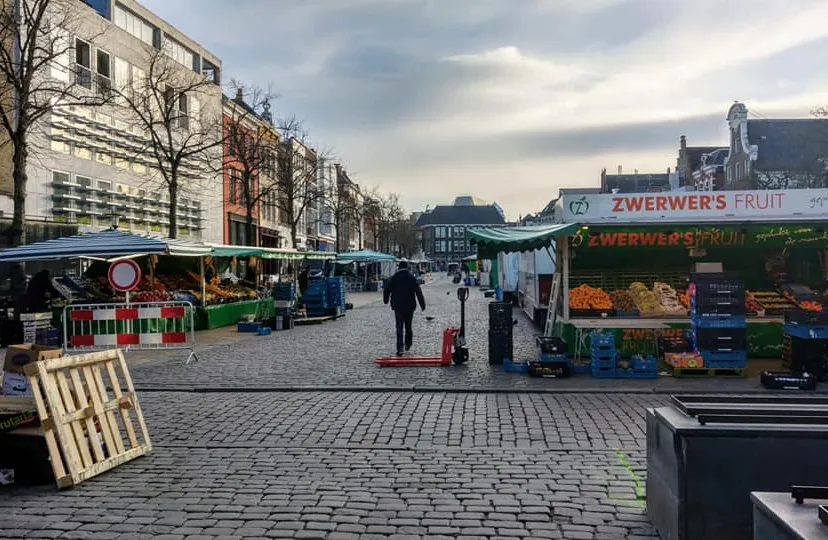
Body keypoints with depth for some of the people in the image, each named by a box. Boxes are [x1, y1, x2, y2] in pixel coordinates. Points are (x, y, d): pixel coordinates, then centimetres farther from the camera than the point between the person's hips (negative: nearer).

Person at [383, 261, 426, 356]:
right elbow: (418, 292, -3)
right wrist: (422, 304, 0)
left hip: (398, 306, -1)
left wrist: (386, 300, 18)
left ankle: (400, 349, -13)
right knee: (408, 326, 18)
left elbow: (386, 290, 0)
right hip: (410, 306, 1)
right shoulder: (412, 278, -1)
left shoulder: (394, 278, -2)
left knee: (399, 327, -3)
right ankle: (408, 343, 29)